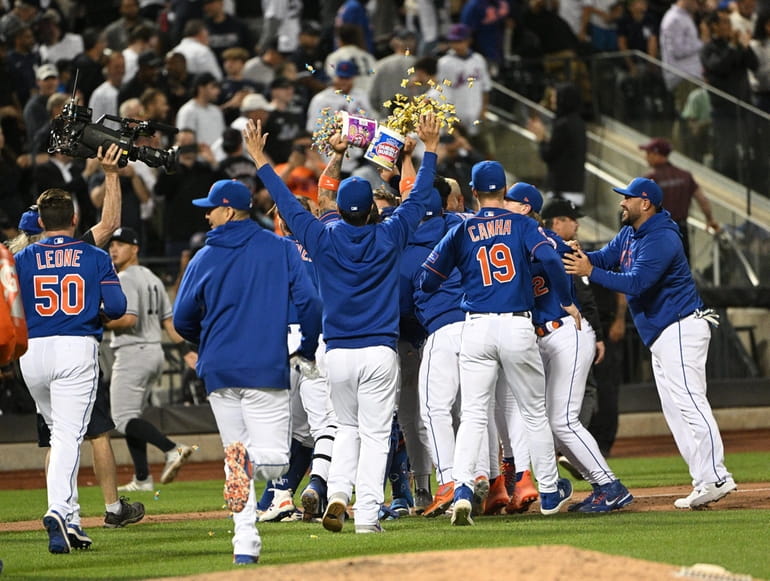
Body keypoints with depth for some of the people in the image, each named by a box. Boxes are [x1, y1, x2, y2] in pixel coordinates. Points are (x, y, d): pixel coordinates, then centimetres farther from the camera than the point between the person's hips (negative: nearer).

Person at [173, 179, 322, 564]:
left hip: (218, 371, 2)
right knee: (274, 460, 0)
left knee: (236, 457, 11)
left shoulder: (204, 258, 4)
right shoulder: (279, 248, 2)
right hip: (266, 369, -2)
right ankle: (248, 460, -37)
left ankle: (245, 545, 1)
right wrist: (308, 349, 10)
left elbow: (182, 320, 8)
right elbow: (308, 300, -6)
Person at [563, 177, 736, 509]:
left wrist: (590, 272, -26)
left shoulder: (660, 239, -18)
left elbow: (636, 282, -26)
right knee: (674, 411, 9)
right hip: (661, 336, 11)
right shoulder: (629, 234, 13)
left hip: (681, 329, -11)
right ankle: (704, 481, 8)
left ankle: (715, 478, -21)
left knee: (689, 404, -16)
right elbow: (604, 258, 8)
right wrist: (579, 256, -12)